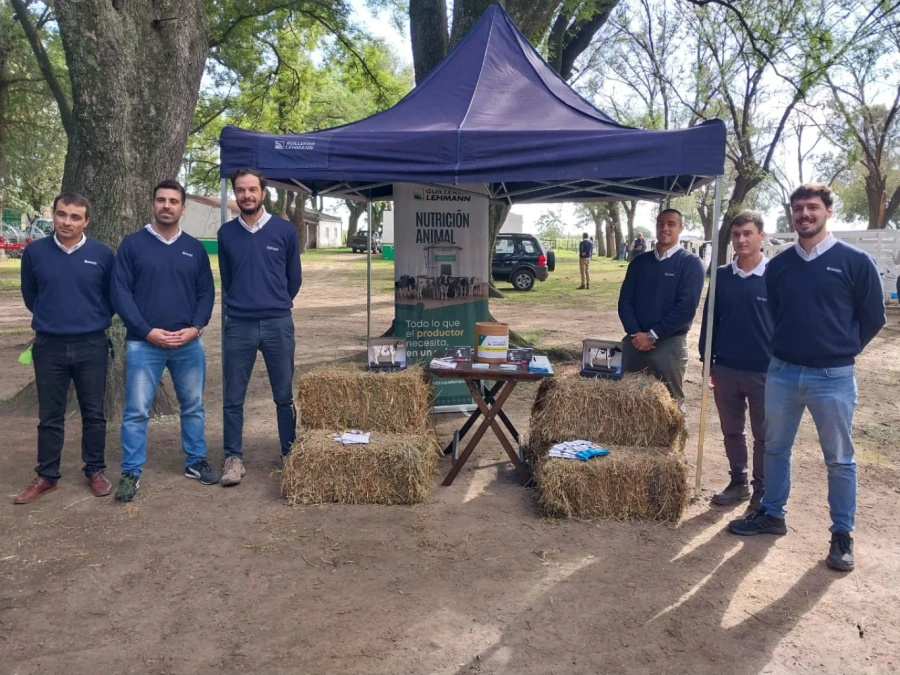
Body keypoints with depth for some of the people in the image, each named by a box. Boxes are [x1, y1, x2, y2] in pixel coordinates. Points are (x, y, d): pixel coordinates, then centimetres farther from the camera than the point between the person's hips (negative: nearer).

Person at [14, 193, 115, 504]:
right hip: (49, 346, 1)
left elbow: (112, 296, 9)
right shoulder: (34, 252, -2)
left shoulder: (103, 254, -5)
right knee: (50, 416, 10)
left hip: (92, 346, -1)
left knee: (93, 413, 9)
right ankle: (46, 476, 22)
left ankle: (95, 471, 23)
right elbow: (29, 295, 14)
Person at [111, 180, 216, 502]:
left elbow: (207, 292, 8)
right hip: (143, 344, -3)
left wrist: (195, 328, -8)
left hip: (189, 344, 3)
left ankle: (196, 461, 26)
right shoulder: (132, 244, 0)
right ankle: (131, 472, 11)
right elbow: (120, 293, -4)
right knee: (136, 411, 0)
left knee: (193, 406, 12)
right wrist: (147, 331, -13)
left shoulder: (195, 248, 8)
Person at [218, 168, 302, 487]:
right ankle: (234, 458, 15)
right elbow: (226, 280, 15)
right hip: (238, 325, 1)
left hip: (278, 324, -1)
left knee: (284, 396, 8)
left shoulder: (285, 230, 1)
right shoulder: (226, 233, 5)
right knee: (233, 398, 4)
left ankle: (290, 454, 20)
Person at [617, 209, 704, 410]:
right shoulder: (639, 261, 10)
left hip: (669, 343, -4)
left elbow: (686, 307, -13)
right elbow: (625, 300, 6)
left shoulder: (691, 263, -4)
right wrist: (635, 333, -10)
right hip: (635, 340, 4)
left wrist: (652, 335, -15)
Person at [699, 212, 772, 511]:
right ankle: (738, 482, 30)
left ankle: (762, 490, 22)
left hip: (764, 371, -3)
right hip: (725, 369, 4)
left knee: (764, 435, 9)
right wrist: (707, 362, 6)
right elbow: (710, 319, 8)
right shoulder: (721, 275, 3)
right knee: (732, 431, 15)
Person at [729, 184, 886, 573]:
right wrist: (789, 349, 12)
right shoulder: (778, 265, 3)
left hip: (833, 378, -4)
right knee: (775, 449, 14)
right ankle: (772, 515, 30)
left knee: (839, 459, 7)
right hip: (782, 373, 4)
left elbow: (873, 317, 1)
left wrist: (840, 351, 6)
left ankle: (842, 534, 20)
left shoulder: (856, 261, -7)